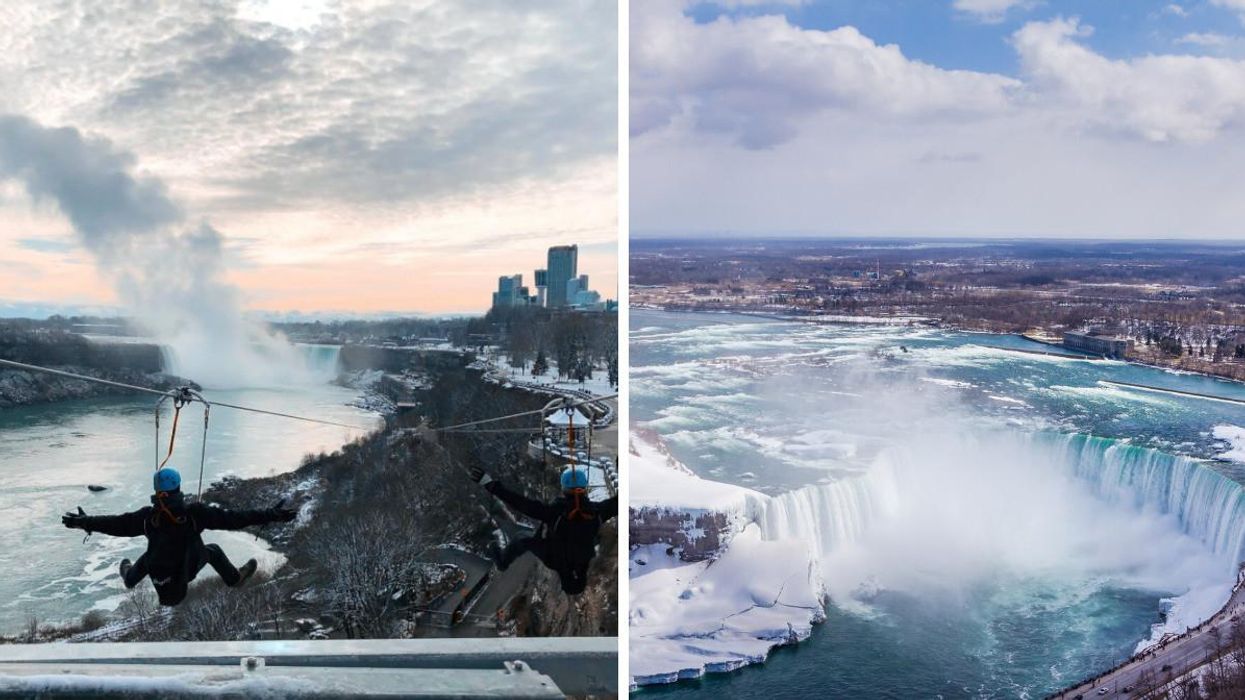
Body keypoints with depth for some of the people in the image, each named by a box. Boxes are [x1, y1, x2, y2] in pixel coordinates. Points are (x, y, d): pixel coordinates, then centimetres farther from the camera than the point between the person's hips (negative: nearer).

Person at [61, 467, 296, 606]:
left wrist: (85, 522, 11)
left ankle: (129, 577, 61)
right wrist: (270, 516, -25)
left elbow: (116, 524, -5)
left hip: (159, 575, 2)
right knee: (213, 550, 23)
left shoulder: (147, 516, -16)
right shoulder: (195, 513, -24)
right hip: (186, 570, -2)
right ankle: (235, 578, 38)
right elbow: (232, 518, -26)